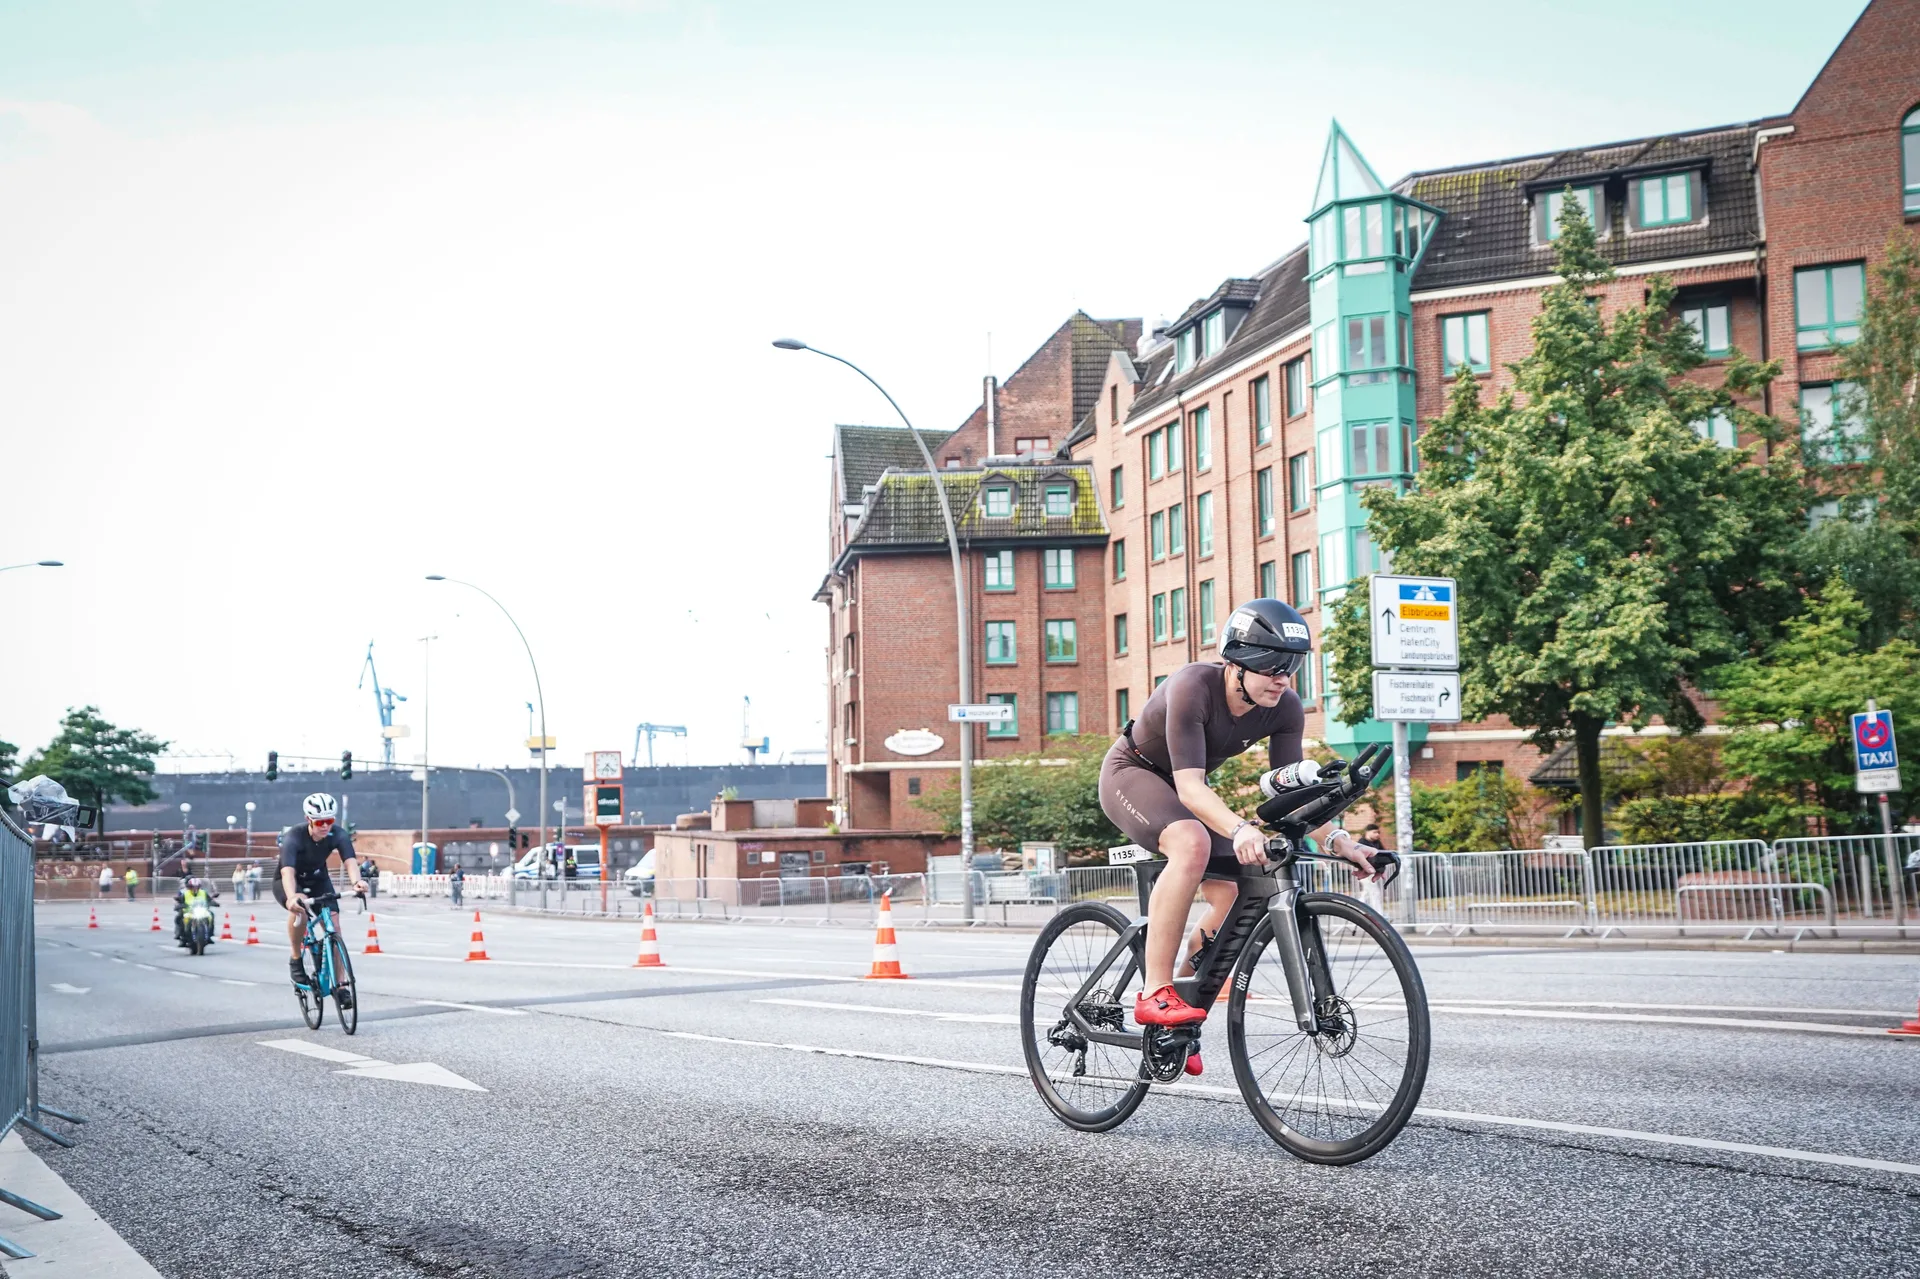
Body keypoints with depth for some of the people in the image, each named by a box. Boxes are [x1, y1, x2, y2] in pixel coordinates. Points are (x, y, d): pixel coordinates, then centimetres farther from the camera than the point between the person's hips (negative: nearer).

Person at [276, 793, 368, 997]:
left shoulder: (338, 836, -24)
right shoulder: (294, 837, -33)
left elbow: (350, 860, -40)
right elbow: (288, 871, -47)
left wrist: (356, 881, -62)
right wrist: (291, 897, -67)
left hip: (318, 881, 3)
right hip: (288, 883, -3)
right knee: (299, 908, -36)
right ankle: (295, 960, -14)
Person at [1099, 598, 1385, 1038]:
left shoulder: (1285, 709, -17)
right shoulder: (1193, 687, -35)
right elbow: (1189, 786, -41)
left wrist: (1336, 839, -32)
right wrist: (1240, 830, -57)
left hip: (1184, 787, 7)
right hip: (1131, 773, -7)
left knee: (1236, 895, -10)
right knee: (1193, 843, -36)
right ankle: (1155, 994, -33)